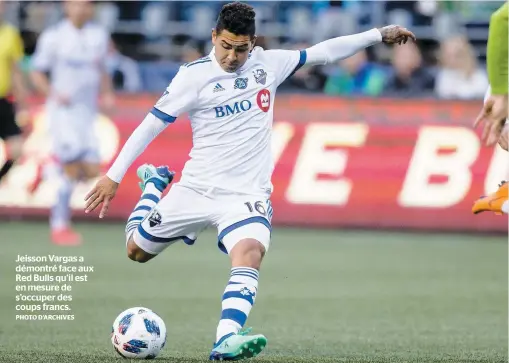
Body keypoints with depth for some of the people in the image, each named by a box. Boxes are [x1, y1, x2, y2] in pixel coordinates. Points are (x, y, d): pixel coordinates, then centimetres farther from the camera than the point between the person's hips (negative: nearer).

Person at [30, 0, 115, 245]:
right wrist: (54, 94, -17)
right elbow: (37, 74, -1)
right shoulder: (53, 37, -6)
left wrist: (108, 94, 3)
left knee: (92, 170, -5)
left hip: (87, 112, 5)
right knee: (73, 170, -12)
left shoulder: (99, 36, 8)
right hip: (62, 110, -5)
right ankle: (59, 226, 0)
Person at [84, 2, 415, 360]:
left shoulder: (267, 64, 2)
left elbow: (322, 52, 11)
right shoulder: (194, 75, -7)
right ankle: (154, 185, 41)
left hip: (246, 193, 0)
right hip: (196, 187, 0)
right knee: (137, 250, 12)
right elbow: (152, 124, -4)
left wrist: (378, 34, 9)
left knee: (249, 254, -30)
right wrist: (113, 175, -5)